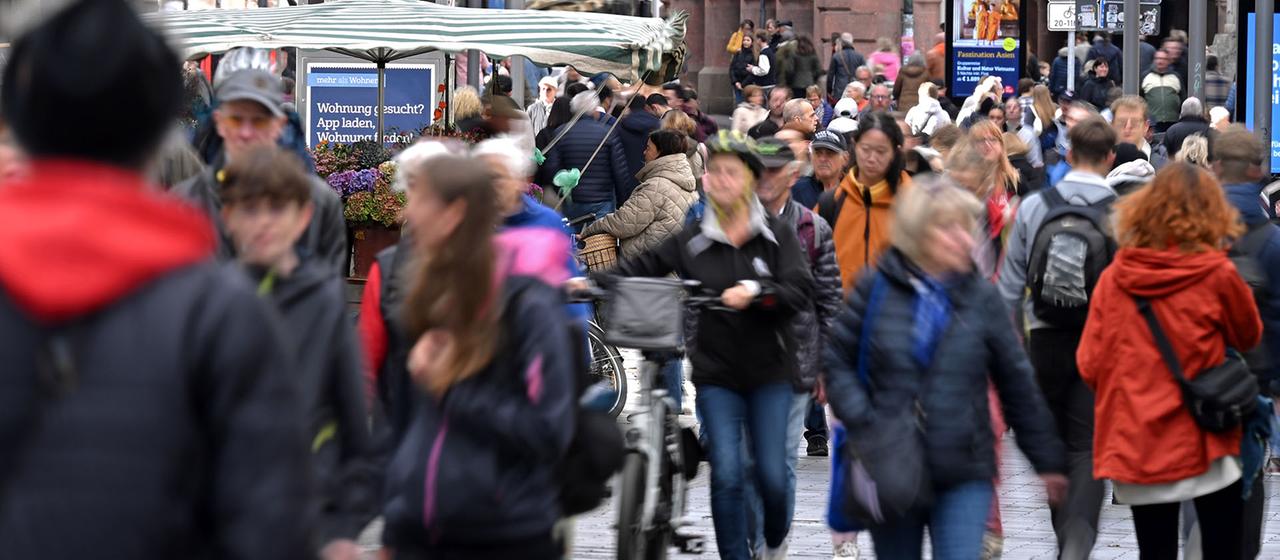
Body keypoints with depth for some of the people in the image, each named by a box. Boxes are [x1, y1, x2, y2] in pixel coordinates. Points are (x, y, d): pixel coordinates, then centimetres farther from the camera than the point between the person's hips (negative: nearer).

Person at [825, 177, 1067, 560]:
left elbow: (1017, 385, 8)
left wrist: (1047, 461, 11)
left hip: (965, 475, -1)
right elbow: (838, 360, 5)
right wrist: (861, 421, -11)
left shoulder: (981, 297, 2)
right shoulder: (877, 289, -1)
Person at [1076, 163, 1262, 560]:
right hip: (1202, 442, -3)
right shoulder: (1217, 275, -8)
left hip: (1136, 447, 3)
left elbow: (1090, 364, 1)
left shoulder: (1113, 277, -2)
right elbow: (1249, 336, 9)